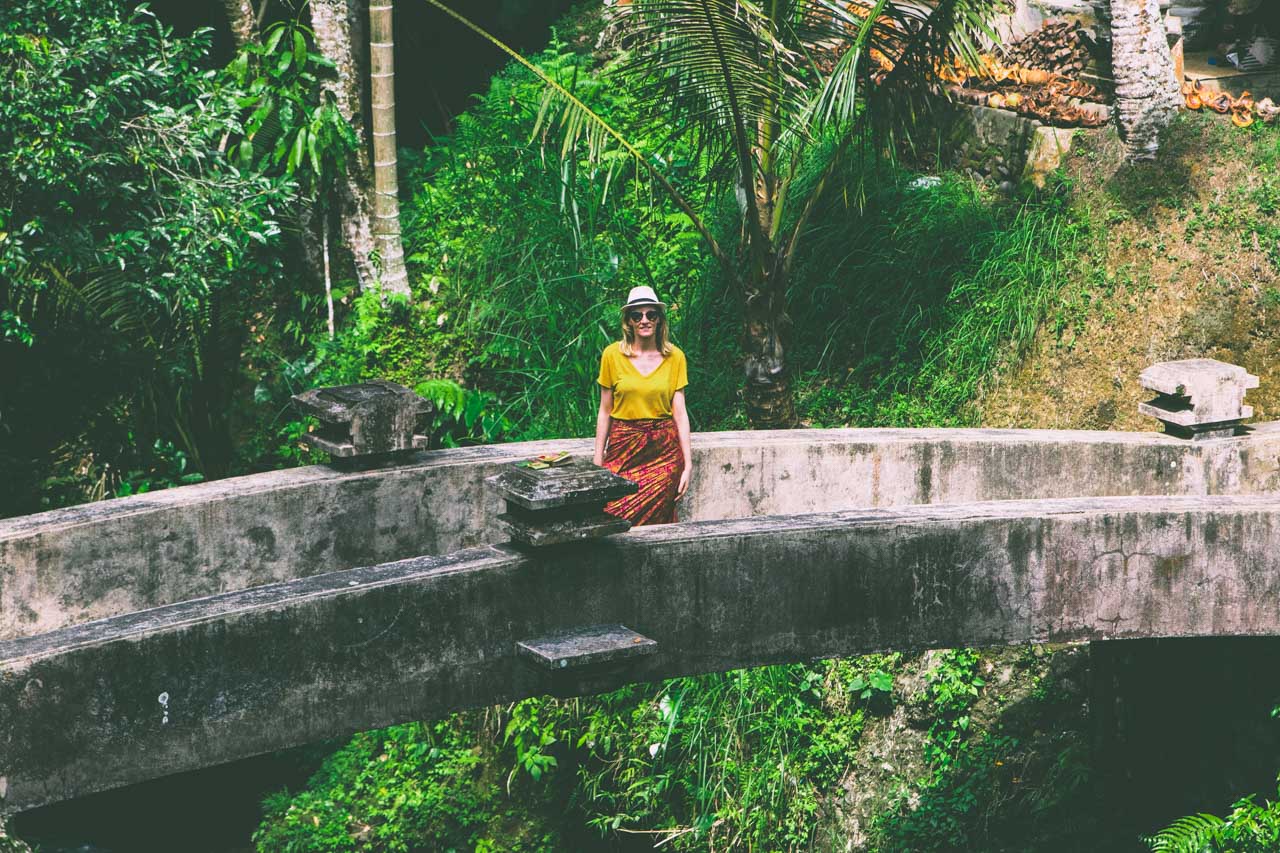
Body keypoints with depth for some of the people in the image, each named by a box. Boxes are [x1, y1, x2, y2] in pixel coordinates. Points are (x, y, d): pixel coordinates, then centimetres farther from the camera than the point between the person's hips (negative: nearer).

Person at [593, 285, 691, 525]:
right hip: (623, 449, 0)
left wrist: (688, 464, -1)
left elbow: (680, 412, 3)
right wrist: (598, 461, 5)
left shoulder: (675, 357, 3)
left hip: (664, 452, 0)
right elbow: (605, 411, 6)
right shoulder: (613, 354, 1)